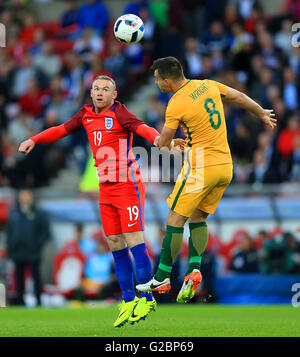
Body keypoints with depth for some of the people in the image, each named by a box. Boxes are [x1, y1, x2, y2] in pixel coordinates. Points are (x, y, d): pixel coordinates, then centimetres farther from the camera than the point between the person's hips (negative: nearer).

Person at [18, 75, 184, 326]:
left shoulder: (119, 113, -10)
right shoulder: (86, 114, 10)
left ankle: (147, 298, -1)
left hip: (127, 185, -7)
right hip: (106, 188, 7)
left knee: (134, 242, -9)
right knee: (116, 246, 7)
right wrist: (34, 140, 12)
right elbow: (63, 130, 23)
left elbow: (142, 128, -26)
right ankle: (129, 301, 14)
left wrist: (159, 139, -47)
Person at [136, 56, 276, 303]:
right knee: (198, 218, 15)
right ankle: (194, 269, -2)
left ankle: (162, 278, -1)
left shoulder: (176, 104, -12)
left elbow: (163, 142, -4)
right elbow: (240, 97, 21)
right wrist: (263, 115, 38)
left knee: (176, 219, -2)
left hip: (201, 166, -8)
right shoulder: (208, 85, 7)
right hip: (226, 165, 8)